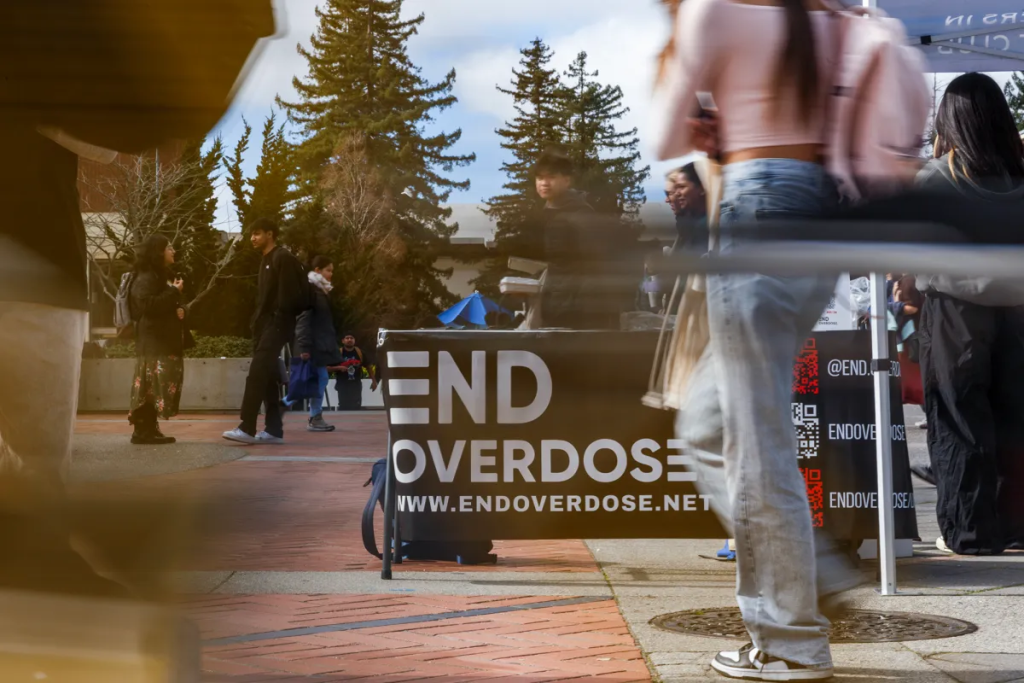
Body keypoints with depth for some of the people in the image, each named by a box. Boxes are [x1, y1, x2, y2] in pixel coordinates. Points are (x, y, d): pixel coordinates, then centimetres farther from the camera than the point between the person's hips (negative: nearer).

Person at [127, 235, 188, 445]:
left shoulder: (163, 276, 21)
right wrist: (174, 292, -17)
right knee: (151, 384, -12)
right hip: (153, 341, -10)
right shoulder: (146, 278, -10)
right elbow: (148, 305, -24)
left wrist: (179, 309, 5)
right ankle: (143, 430, -12)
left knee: (160, 385, 7)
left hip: (165, 340, 10)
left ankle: (149, 428, 9)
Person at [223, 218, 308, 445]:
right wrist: (258, 322, 15)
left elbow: (289, 294, -17)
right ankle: (274, 429, 10)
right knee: (267, 377, 8)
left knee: (257, 374, -17)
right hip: (265, 324, 10)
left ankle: (247, 428, -20)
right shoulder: (267, 261, 20)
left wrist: (279, 319, -18)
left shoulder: (283, 258, -10)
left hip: (276, 324, -10)